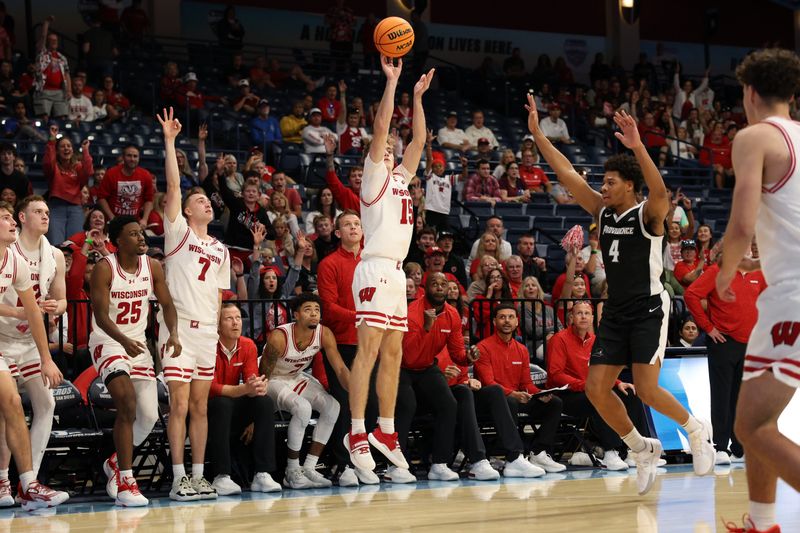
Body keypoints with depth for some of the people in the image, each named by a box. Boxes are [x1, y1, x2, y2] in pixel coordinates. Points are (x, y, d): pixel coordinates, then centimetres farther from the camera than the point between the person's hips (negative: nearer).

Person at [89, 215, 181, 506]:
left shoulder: (152, 266, -1)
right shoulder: (104, 269, -16)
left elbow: (167, 304, 1)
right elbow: (101, 315, -22)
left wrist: (173, 334, -19)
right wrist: (124, 341, -39)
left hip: (138, 343, 6)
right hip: (107, 341, -6)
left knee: (149, 416, 1)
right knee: (127, 406, -23)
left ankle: (116, 462, 28)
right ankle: (125, 482, -19)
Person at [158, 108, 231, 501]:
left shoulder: (220, 250, 19)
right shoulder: (178, 232, 4)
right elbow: (173, 185, -6)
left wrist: (222, 328, 11)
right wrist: (170, 140, -9)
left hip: (207, 331, 5)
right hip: (178, 327, -5)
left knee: (200, 406, 5)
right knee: (179, 404, -7)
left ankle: (198, 477, 8)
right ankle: (179, 479, -5)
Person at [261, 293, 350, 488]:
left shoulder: (324, 334, -15)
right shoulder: (279, 337, -30)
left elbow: (340, 369, -14)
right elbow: (262, 377, -22)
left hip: (297, 379, 6)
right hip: (274, 381, -6)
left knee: (332, 406, -15)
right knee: (303, 408, -32)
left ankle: (309, 468, -11)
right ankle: (292, 472, -20)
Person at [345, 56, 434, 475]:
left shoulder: (400, 177, 21)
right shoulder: (373, 177, 1)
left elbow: (419, 140, 22)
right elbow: (380, 127, -8)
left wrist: (418, 97, 19)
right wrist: (392, 81, -8)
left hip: (396, 272, 8)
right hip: (375, 270, -8)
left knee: (393, 354, 8)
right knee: (368, 351, -12)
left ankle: (385, 432, 12)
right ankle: (356, 434, -14)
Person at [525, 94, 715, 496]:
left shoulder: (647, 215, -10)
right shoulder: (602, 211, 8)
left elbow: (660, 192, -33)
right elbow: (566, 174, 6)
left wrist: (637, 146, -44)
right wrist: (537, 134, 0)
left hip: (648, 309, -7)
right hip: (615, 312, 7)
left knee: (646, 389, -16)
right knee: (596, 388, -2)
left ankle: (697, 430, 11)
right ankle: (643, 449, 16)